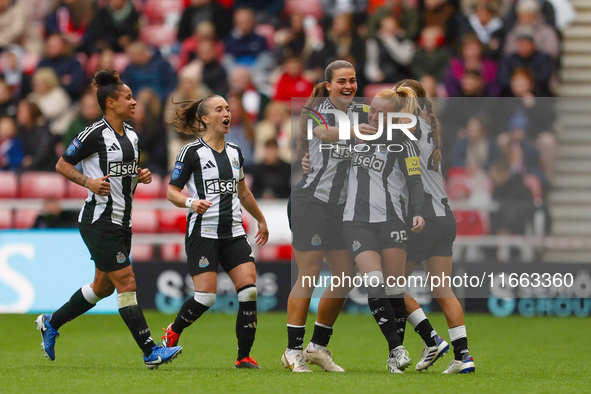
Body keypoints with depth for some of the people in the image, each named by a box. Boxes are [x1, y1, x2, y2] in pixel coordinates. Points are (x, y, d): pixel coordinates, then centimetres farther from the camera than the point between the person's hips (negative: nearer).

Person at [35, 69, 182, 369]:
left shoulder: (131, 135, 11)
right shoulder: (95, 134, -13)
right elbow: (62, 165, -6)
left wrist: (141, 176, 3)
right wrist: (88, 181, -20)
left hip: (121, 221, 9)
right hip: (99, 221, -9)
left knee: (103, 287, 14)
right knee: (126, 282, -10)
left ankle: (51, 323, 32)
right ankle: (150, 352, -11)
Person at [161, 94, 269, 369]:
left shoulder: (235, 153, 14)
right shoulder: (192, 152, -5)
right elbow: (171, 192, -3)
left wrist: (260, 220, 37)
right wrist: (191, 202, -22)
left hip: (234, 233, 6)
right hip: (203, 232, -5)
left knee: (249, 288, -11)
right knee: (206, 297, -12)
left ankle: (244, 357, -5)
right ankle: (172, 333, 17)